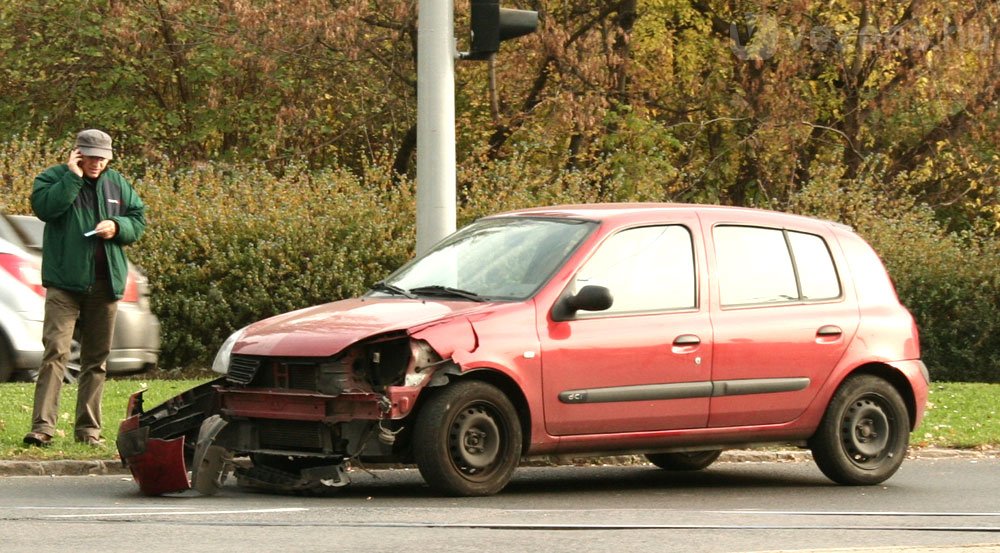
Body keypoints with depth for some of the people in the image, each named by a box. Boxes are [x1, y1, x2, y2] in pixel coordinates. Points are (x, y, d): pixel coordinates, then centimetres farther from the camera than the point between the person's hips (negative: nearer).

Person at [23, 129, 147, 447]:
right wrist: (73, 177, -17)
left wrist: (117, 227, -5)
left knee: (97, 358, 9)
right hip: (65, 282, -5)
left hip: (106, 284, 5)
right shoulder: (54, 179, -1)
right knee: (56, 351, -16)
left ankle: (88, 428, 16)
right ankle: (43, 426, -21)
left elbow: (138, 220, 16)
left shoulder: (117, 184, 12)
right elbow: (45, 207, -19)